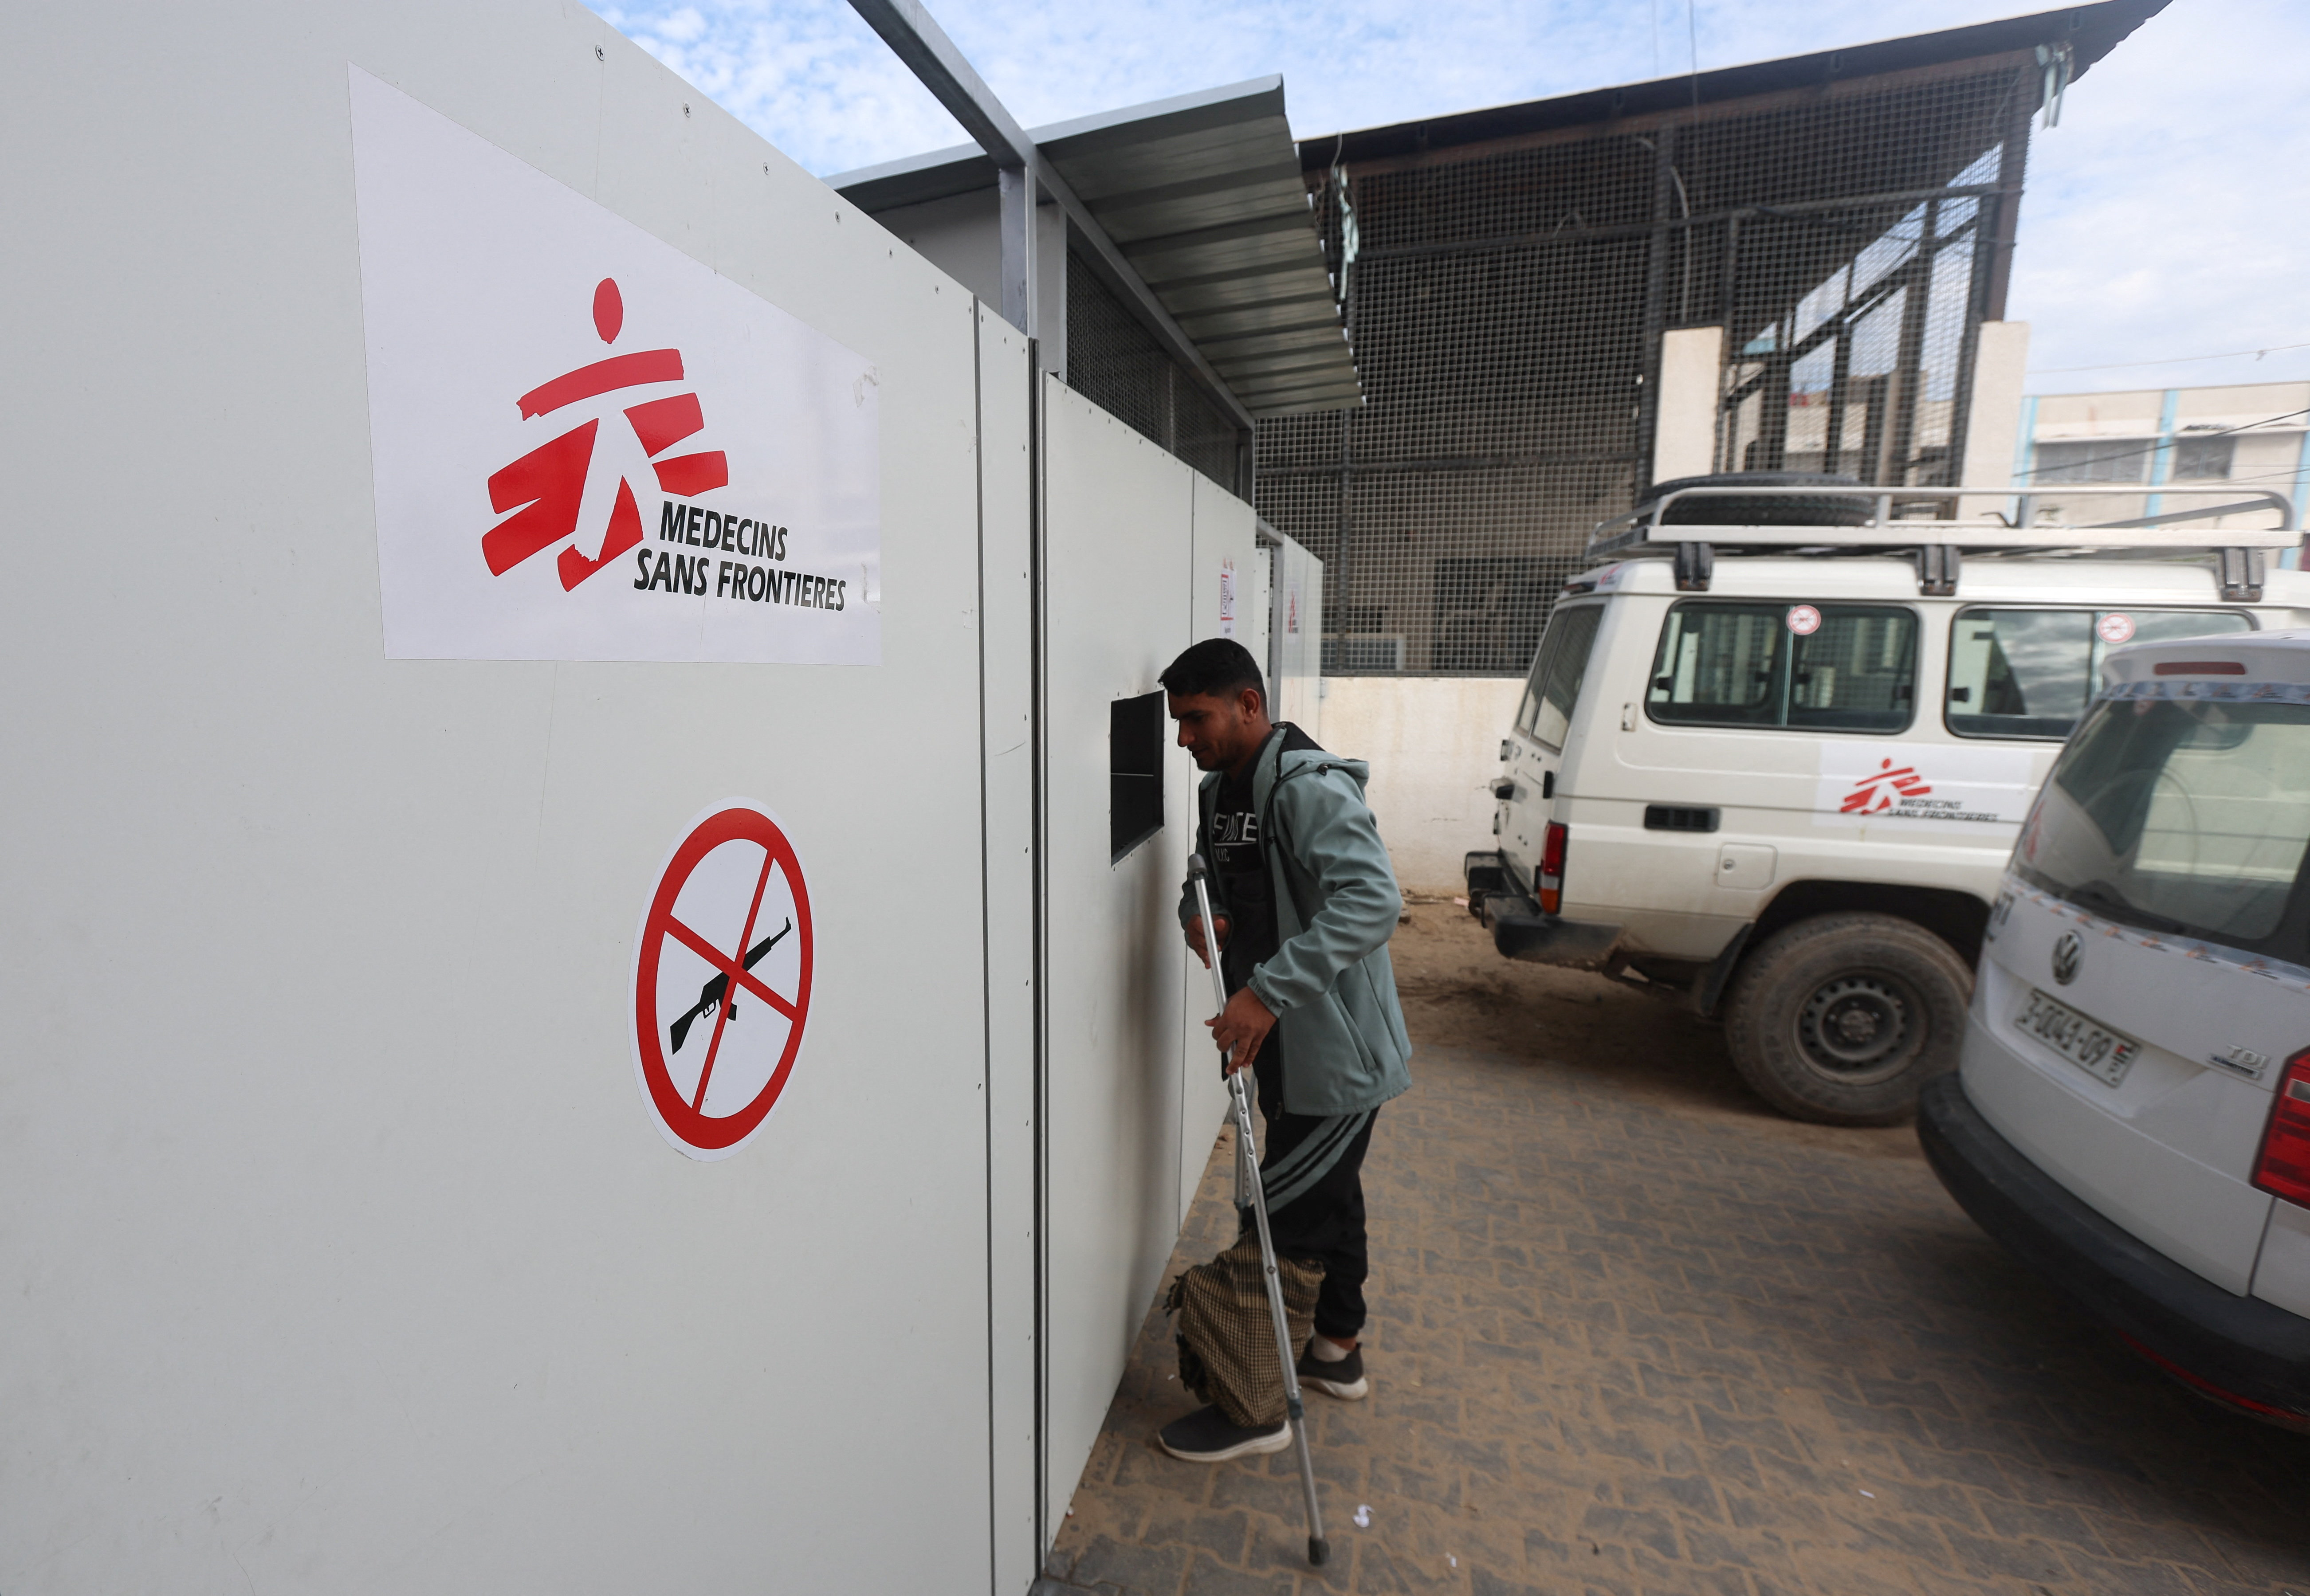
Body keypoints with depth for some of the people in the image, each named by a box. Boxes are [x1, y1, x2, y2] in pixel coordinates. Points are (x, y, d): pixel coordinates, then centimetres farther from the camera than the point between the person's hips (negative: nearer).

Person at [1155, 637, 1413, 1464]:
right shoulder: (1220, 789, 6)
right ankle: (1337, 1348, 44)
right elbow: (1209, 876, 17)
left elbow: (1372, 900, -36)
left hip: (1336, 1053, -9)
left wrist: (1268, 991, -41)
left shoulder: (1310, 789, -24)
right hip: (1284, 1045, 9)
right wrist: (1198, 914, -7)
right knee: (1328, 1195, 24)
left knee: (1285, 1218, 1)